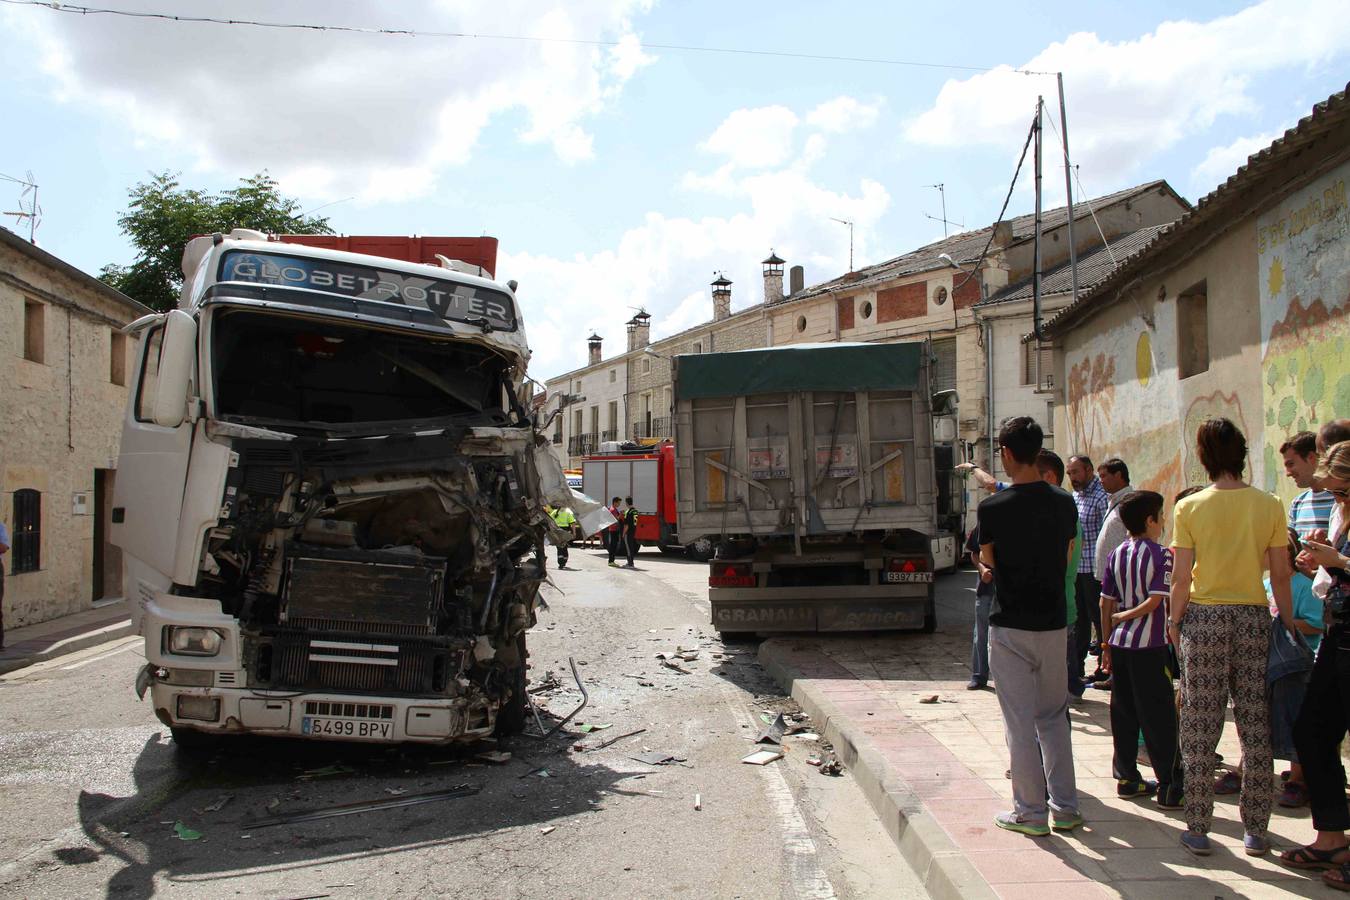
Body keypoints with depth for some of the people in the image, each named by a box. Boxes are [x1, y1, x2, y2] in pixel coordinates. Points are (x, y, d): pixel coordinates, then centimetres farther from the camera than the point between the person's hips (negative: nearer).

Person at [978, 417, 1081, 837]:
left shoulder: (993, 507, -12)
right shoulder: (1065, 503, 0)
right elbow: (1065, 559, 11)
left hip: (1010, 627, -4)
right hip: (1053, 623, 4)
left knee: (1020, 722, 3)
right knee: (1054, 716, 16)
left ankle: (1031, 812, 10)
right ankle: (1065, 807, 20)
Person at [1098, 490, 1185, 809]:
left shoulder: (1115, 555, 7)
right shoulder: (1161, 555, -9)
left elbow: (1106, 603, 8)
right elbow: (1154, 602, -18)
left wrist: (1107, 643, 14)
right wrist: (1125, 616, -4)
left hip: (1119, 643, 6)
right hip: (1150, 645, -6)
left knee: (1124, 714, 12)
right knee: (1159, 717, -1)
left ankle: (1127, 779, 19)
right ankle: (1171, 788, 2)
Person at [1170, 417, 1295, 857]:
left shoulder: (1190, 507, -6)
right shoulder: (1270, 506, -1)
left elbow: (1182, 578, -6)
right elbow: (1281, 576, 0)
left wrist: (1174, 621, 7)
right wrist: (1288, 622, 12)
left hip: (1204, 618, -2)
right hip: (1254, 618, 2)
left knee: (1200, 727, 4)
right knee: (1256, 727, 10)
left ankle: (1198, 830, 8)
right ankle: (1255, 830, 16)